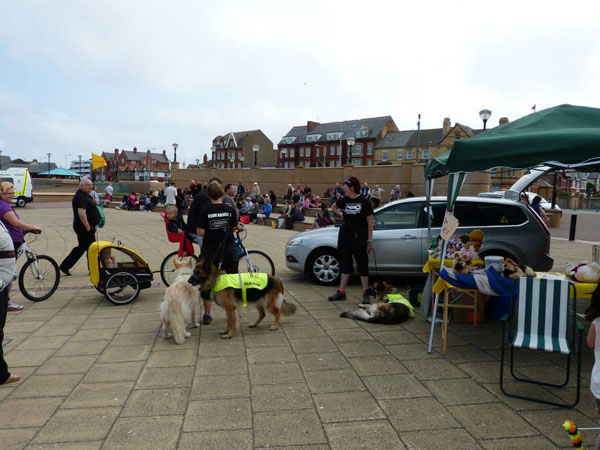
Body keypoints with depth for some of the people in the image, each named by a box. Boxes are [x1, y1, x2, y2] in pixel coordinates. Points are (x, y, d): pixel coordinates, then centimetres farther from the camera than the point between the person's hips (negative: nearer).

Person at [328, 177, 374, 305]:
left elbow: (370, 222, -8)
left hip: (359, 236, -5)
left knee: (362, 264, 0)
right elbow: (333, 207, 27)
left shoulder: (364, 202, -8)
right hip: (345, 233, 5)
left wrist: (369, 241, -11)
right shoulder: (344, 200, 5)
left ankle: (366, 294, 8)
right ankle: (341, 292, 19)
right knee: (345, 263, 11)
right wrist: (341, 214, 11)